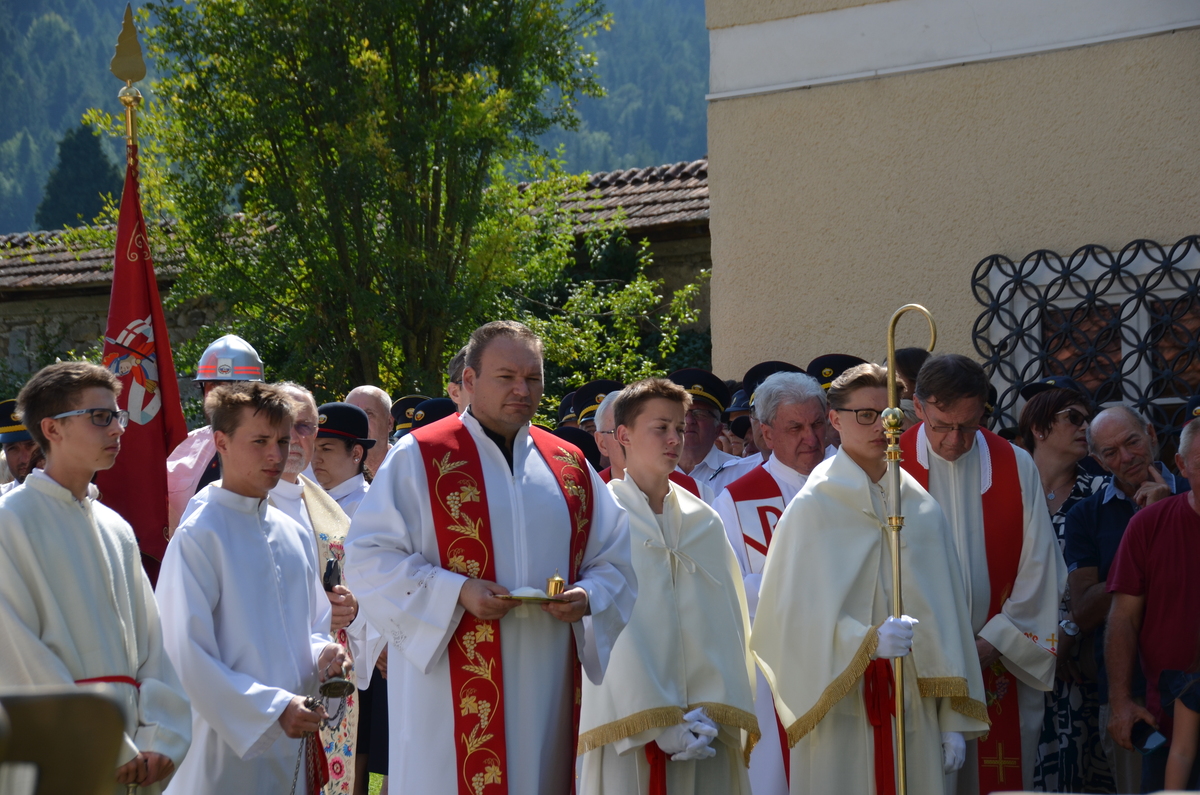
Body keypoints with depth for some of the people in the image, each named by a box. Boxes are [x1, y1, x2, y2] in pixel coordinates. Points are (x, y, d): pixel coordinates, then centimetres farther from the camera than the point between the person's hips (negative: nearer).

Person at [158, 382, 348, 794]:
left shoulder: (294, 535, 12)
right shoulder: (199, 536, -9)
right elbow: (185, 656, -14)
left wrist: (321, 652, -1)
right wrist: (273, 709, -18)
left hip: (294, 743, 6)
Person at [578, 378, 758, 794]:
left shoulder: (704, 522, 12)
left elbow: (726, 623, 5)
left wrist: (715, 713, -9)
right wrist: (658, 723, -15)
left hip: (704, 726, 4)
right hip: (630, 723, -4)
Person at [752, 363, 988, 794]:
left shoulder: (922, 509, 9)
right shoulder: (812, 508, -3)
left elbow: (944, 615, 8)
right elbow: (799, 612, -9)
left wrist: (953, 719, 5)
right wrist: (868, 641, -25)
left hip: (911, 709, 4)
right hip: (839, 707, -4)